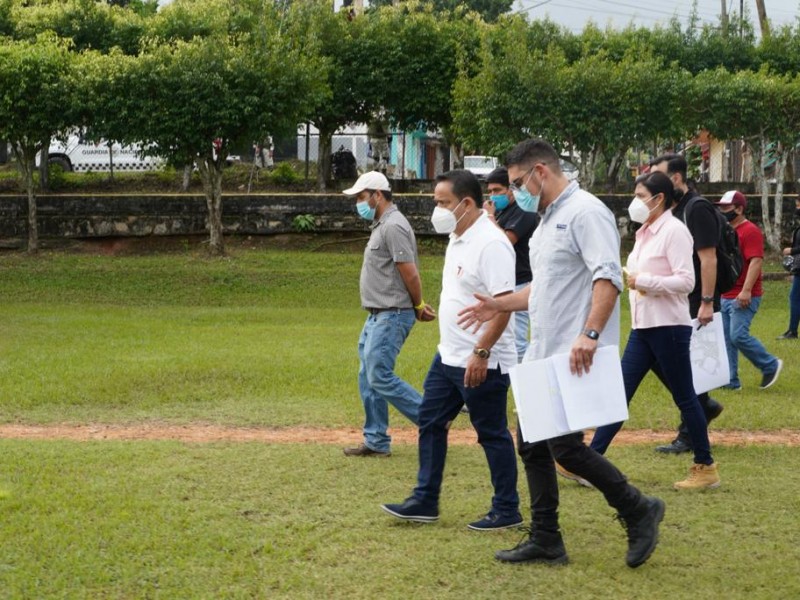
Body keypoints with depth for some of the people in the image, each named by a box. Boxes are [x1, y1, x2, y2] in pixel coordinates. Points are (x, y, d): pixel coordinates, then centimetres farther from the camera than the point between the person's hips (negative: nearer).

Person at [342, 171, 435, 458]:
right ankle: (376, 442, 19)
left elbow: (410, 273, -19)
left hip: (392, 316, -11)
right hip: (377, 316, 11)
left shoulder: (393, 226, -16)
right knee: (368, 378, 12)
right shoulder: (381, 225, 17)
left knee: (380, 377, -12)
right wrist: (418, 306, 8)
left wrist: (418, 307, -5)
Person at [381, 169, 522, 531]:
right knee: (430, 423, 12)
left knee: (493, 434, 1)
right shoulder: (457, 240, 12)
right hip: (449, 357, 10)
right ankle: (425, 501, 21)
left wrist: (481, 353, -27)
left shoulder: (490, 244, -19)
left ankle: (507, 511, 12)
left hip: (482, 363, -10)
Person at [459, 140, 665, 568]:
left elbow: (609, 277, -23)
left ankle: (638, 512, 6)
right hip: (543, 355, 10)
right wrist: (499, 305, 18)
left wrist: (590, 334, -33)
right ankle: (545, 541, 18)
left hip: (574, 358, -10)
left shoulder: (585, 212, -12)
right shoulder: (547, 221, 19)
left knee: (565, 445, -11)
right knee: (533, 446, 10)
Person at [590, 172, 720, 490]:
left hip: (669, 327, -9)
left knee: (684, 397, 1)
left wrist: (643, 281, -18)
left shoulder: (674, 231, -13)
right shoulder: (645, 232, 14)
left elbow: (686, 281, -19)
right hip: (643, 326, 9)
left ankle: (706, 468, 12)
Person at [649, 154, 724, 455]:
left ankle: (690, 436, 6)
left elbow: (708, 258, -19)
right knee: (658, 357, 8)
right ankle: (703, 406, 23)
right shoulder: (674, 209, 13)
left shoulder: (698, 208, -14)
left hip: (695, 304, -9)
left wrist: (707, 303, -23)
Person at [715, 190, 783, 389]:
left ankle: (770, 365, 5)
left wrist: (746, 290, -27)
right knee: (726, 339, 6)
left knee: (738, 336, -14)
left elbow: (756, 261, -20)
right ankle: (731, 381, 11)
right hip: (725, 296, 9)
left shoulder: (750, 231, -11)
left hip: (744, 297, -9)